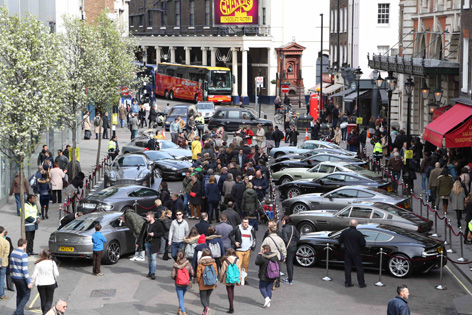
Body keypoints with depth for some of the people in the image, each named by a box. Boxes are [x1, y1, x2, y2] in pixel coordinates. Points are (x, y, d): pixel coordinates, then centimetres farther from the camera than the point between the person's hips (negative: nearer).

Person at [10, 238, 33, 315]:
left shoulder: (13, 253, 5)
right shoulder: (24, 255, -19)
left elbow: (11, 267, 13)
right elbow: (25, 269, -22)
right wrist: (29, 282, -18)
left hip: (15, 277, 8)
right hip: (22, 278, -7)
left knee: (19, 295, 17)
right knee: (26, 295, 4)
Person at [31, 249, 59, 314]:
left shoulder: (38, 264, -8)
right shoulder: (52, 262, -8)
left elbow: (34, 275, -7)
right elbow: (56, 274, -6)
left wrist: (31, 282, 6)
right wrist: (55, 280, 14)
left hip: (41, 284, 1)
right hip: (50, 283, -1)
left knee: (43, 300, 14)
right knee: (49, 300, 6)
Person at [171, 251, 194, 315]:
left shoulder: (175, 265, -10)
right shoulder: (188, 263, -8)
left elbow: (172, 276, -12)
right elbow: (192, 273, -8)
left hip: (178, 284, -2)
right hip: (186, 284, 2)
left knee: (181, 299, 4)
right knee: (182, 297, 25)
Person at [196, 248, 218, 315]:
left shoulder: (200, 264, -12)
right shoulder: (213, 263, -3)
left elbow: (198, 274, -9)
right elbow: (216, 273, 4)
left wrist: (198, 282, 8)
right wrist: (215, 282, 17)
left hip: (203, 285, -4)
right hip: (212, 285, 4)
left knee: (203, 298, 4)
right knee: (207, 297, 19)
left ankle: (206, 307, -23)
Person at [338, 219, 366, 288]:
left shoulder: (344, 232, -4)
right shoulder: (358, 233, -16)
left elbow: (340, 241, 7)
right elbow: (363, 243, -12)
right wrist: (360, 249, 8)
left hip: (347, 253, 3)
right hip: (356, 253, -3)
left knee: (347, 267, 11)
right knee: (359, 268, 6)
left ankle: (347, 283, 13)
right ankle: (361, 283, 9)